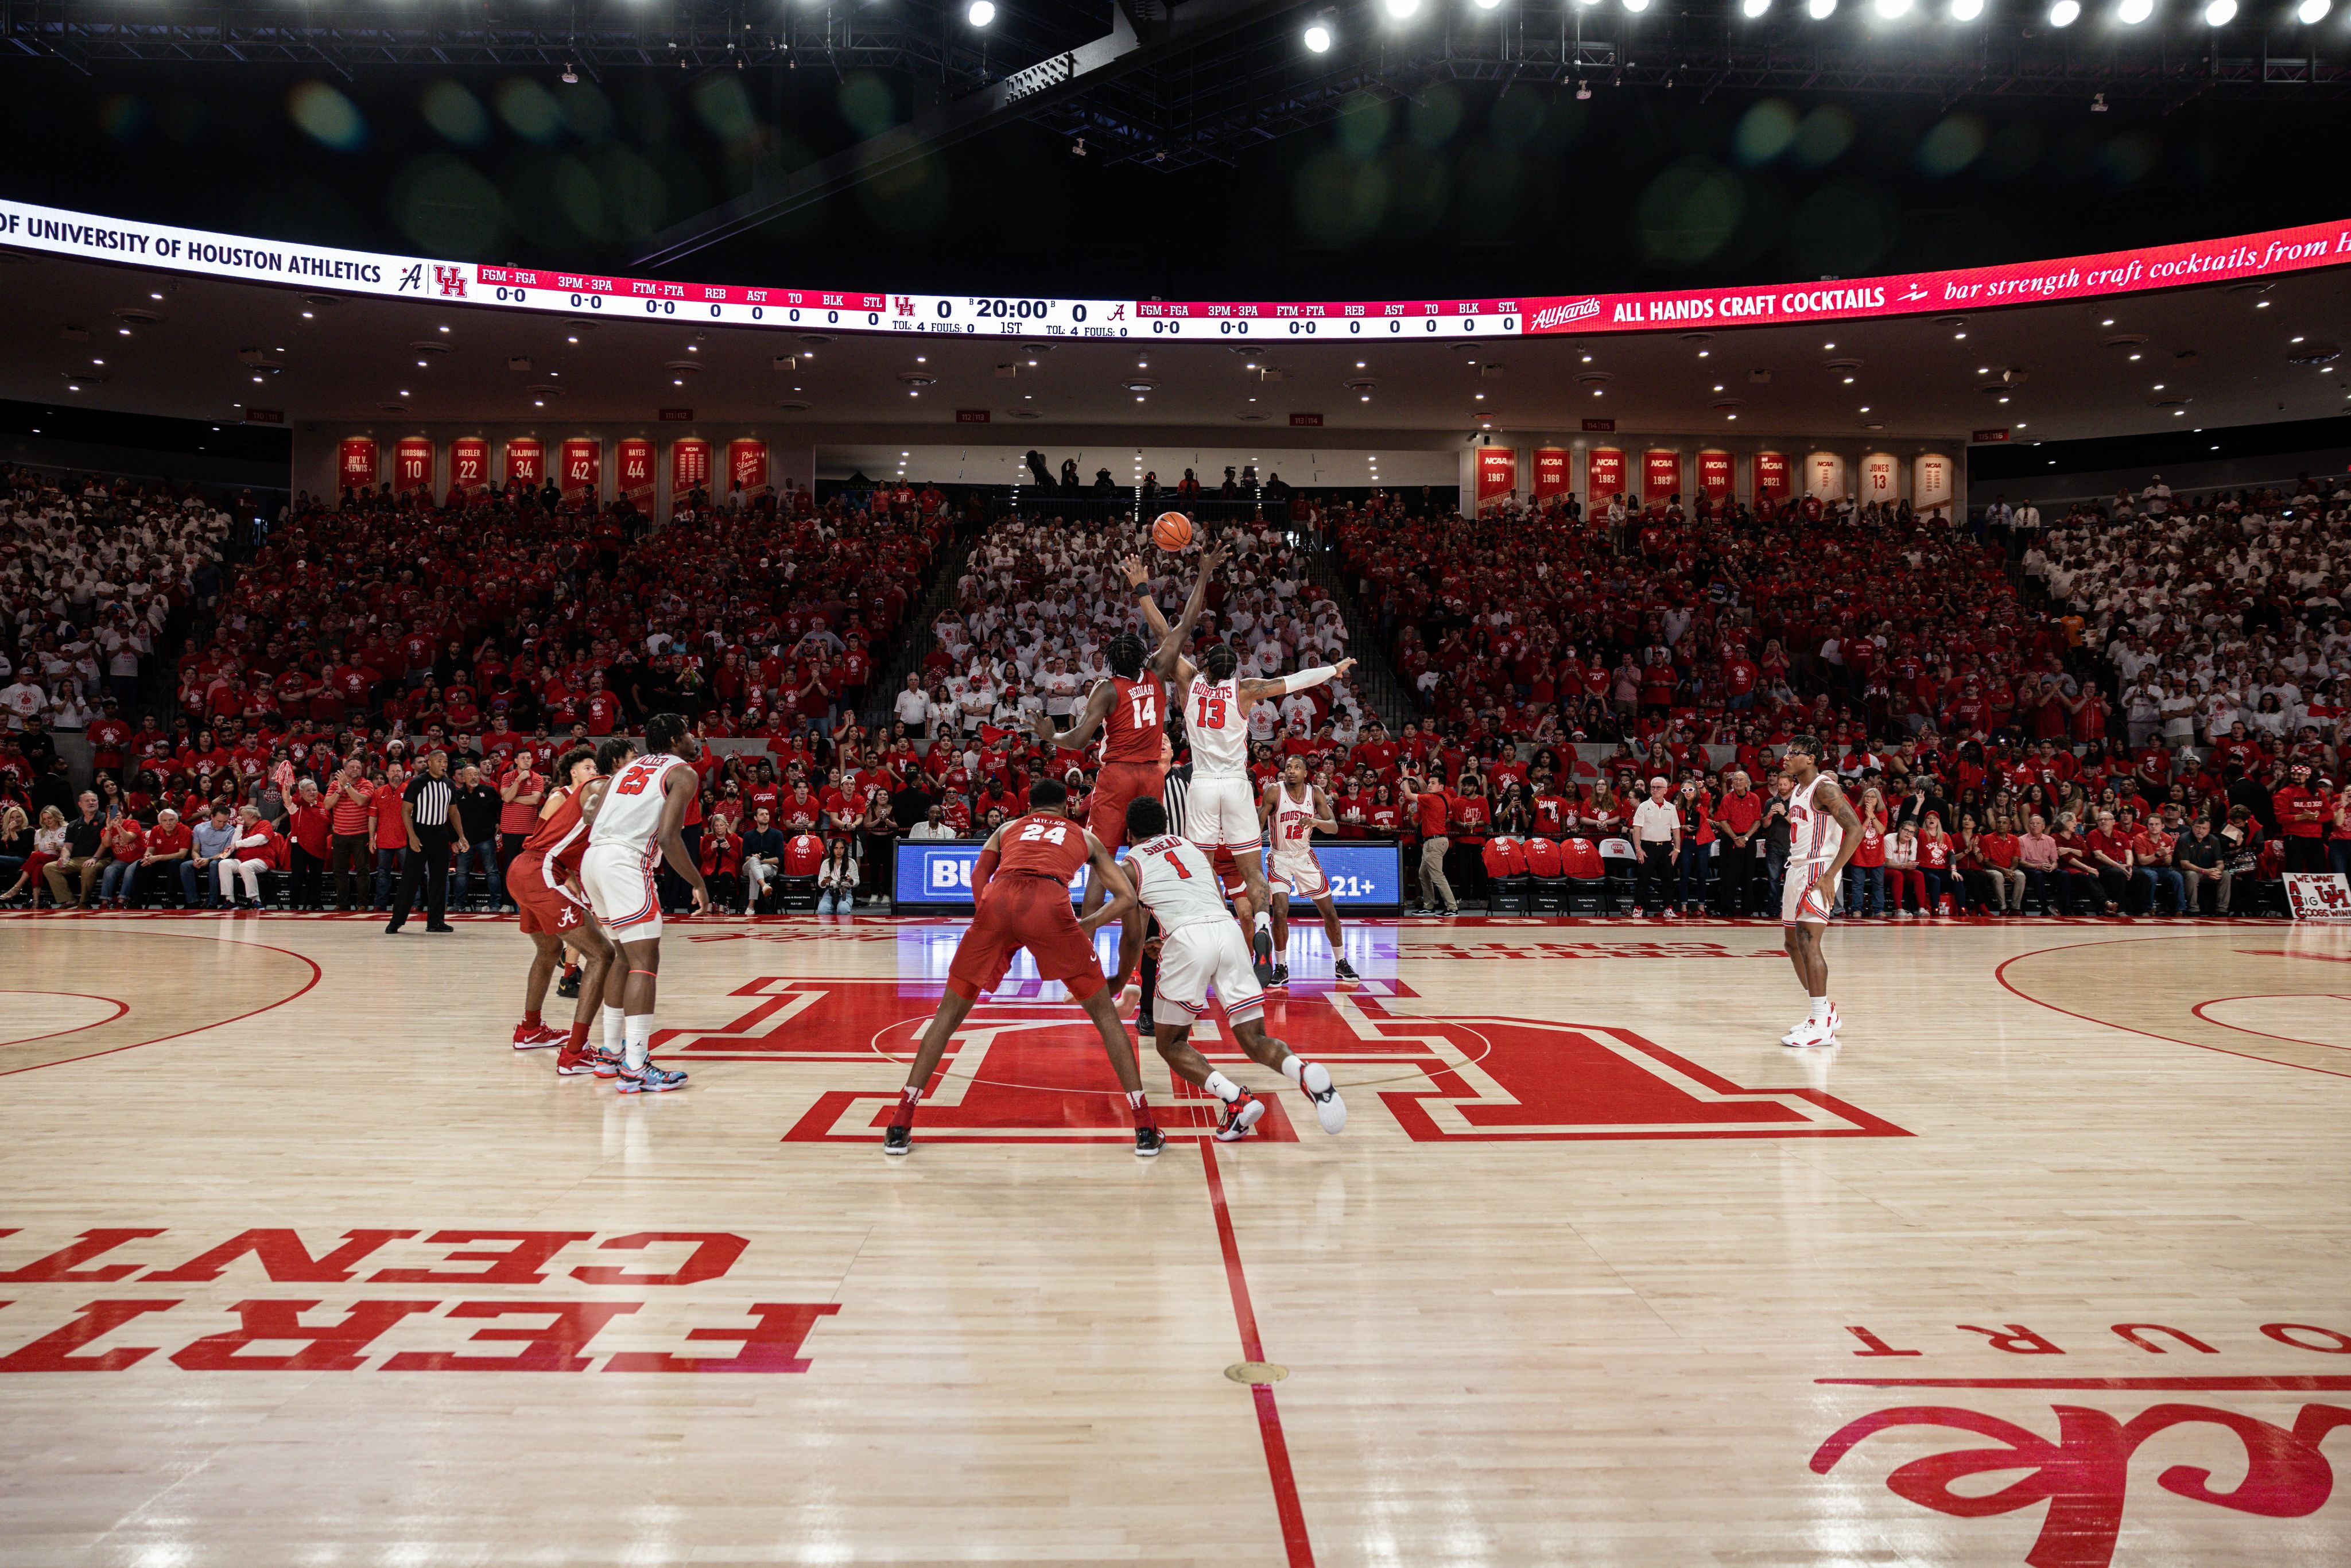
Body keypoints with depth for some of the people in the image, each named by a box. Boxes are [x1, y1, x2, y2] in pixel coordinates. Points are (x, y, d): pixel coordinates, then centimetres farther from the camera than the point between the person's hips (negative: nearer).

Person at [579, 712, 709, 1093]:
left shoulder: (629, 768, 25)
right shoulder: (683, 773, 3)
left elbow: (590, 815, 12)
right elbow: (668, 838, -10)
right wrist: (699, 884, -3)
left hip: (593, 859, 9)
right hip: (626, 862, -8)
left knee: (624, 956, 22)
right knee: (645, 962, -9)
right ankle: (635, 1069, -15)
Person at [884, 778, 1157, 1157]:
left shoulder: (1008, 828, 36)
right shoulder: (1085, 837, 34)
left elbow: (979, 876, 18)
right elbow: (1128, 899, 25)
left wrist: (997, 932, 21)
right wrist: (1089, 925, 32)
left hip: (997, 900, 1)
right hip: (1049, 905, -1)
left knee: (949, 1014, 18)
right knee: (1105, 1013, 15)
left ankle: (899, 1128, 15)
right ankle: (1145, 1131, 10)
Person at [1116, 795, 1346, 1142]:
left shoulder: (1130, 864, 17)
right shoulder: (1190, 846, 30)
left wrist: (1120, 981, 36)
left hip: (1187, 939, -4)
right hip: (1229, 929, 4)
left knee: (1170, 1044, 13)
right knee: (1255, 1039, 10)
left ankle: (1236, 1099, -12)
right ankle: (1307, 1073, -22)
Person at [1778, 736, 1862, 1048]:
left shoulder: (1824, 788, -13)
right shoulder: (1797, 791, 16)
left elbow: (1855, 830, -21)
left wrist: (1830, 876, -24)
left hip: (1818, 870, -10)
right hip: (1797, 868, 10)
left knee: (1807, 941, -17)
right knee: (1794, 944, 13)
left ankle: (1822, 1025, -15)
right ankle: (1825, 1009, 25)